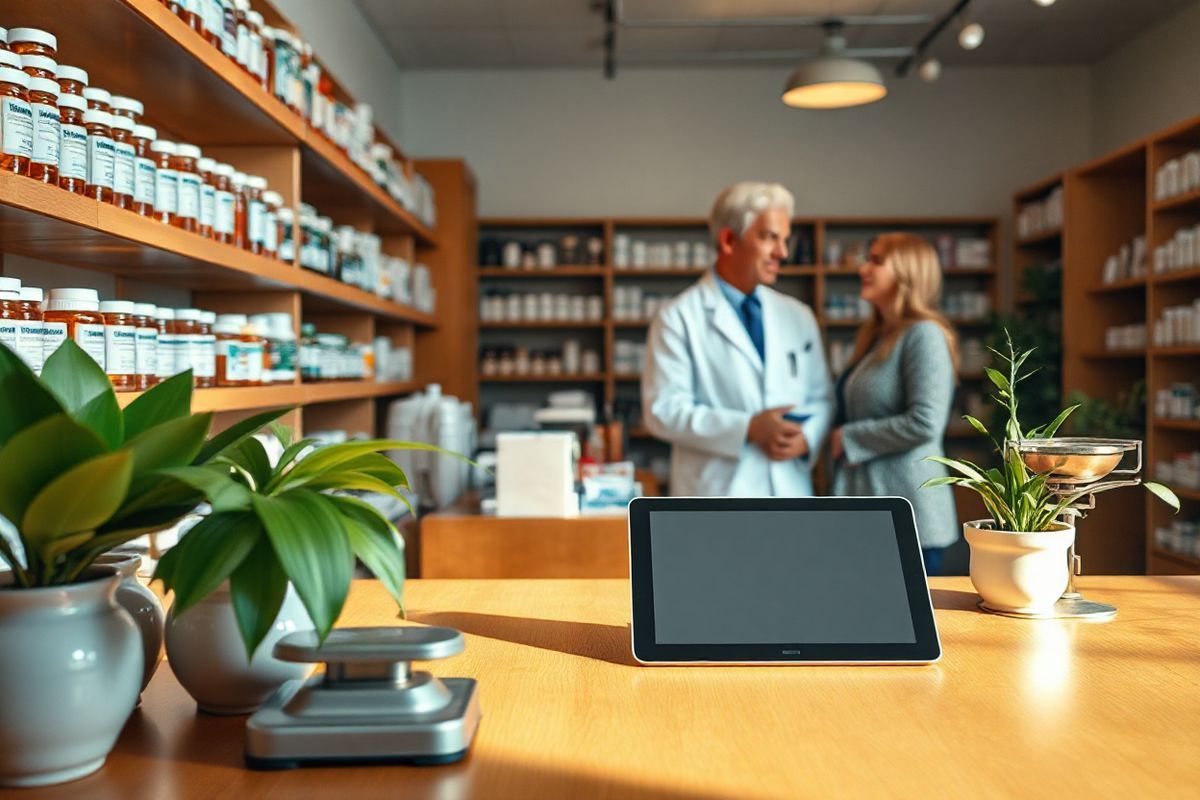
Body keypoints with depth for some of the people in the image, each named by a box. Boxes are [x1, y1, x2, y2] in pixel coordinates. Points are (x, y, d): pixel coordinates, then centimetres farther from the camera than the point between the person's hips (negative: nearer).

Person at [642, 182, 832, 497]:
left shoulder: (798, 316, 13)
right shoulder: (678, 318, -3)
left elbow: (821, 397, 15)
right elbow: (663, 410, -9)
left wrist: (807, 436, -8)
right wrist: (748, 428, -17)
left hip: (790, 492, 5)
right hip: (719, 494, -5)